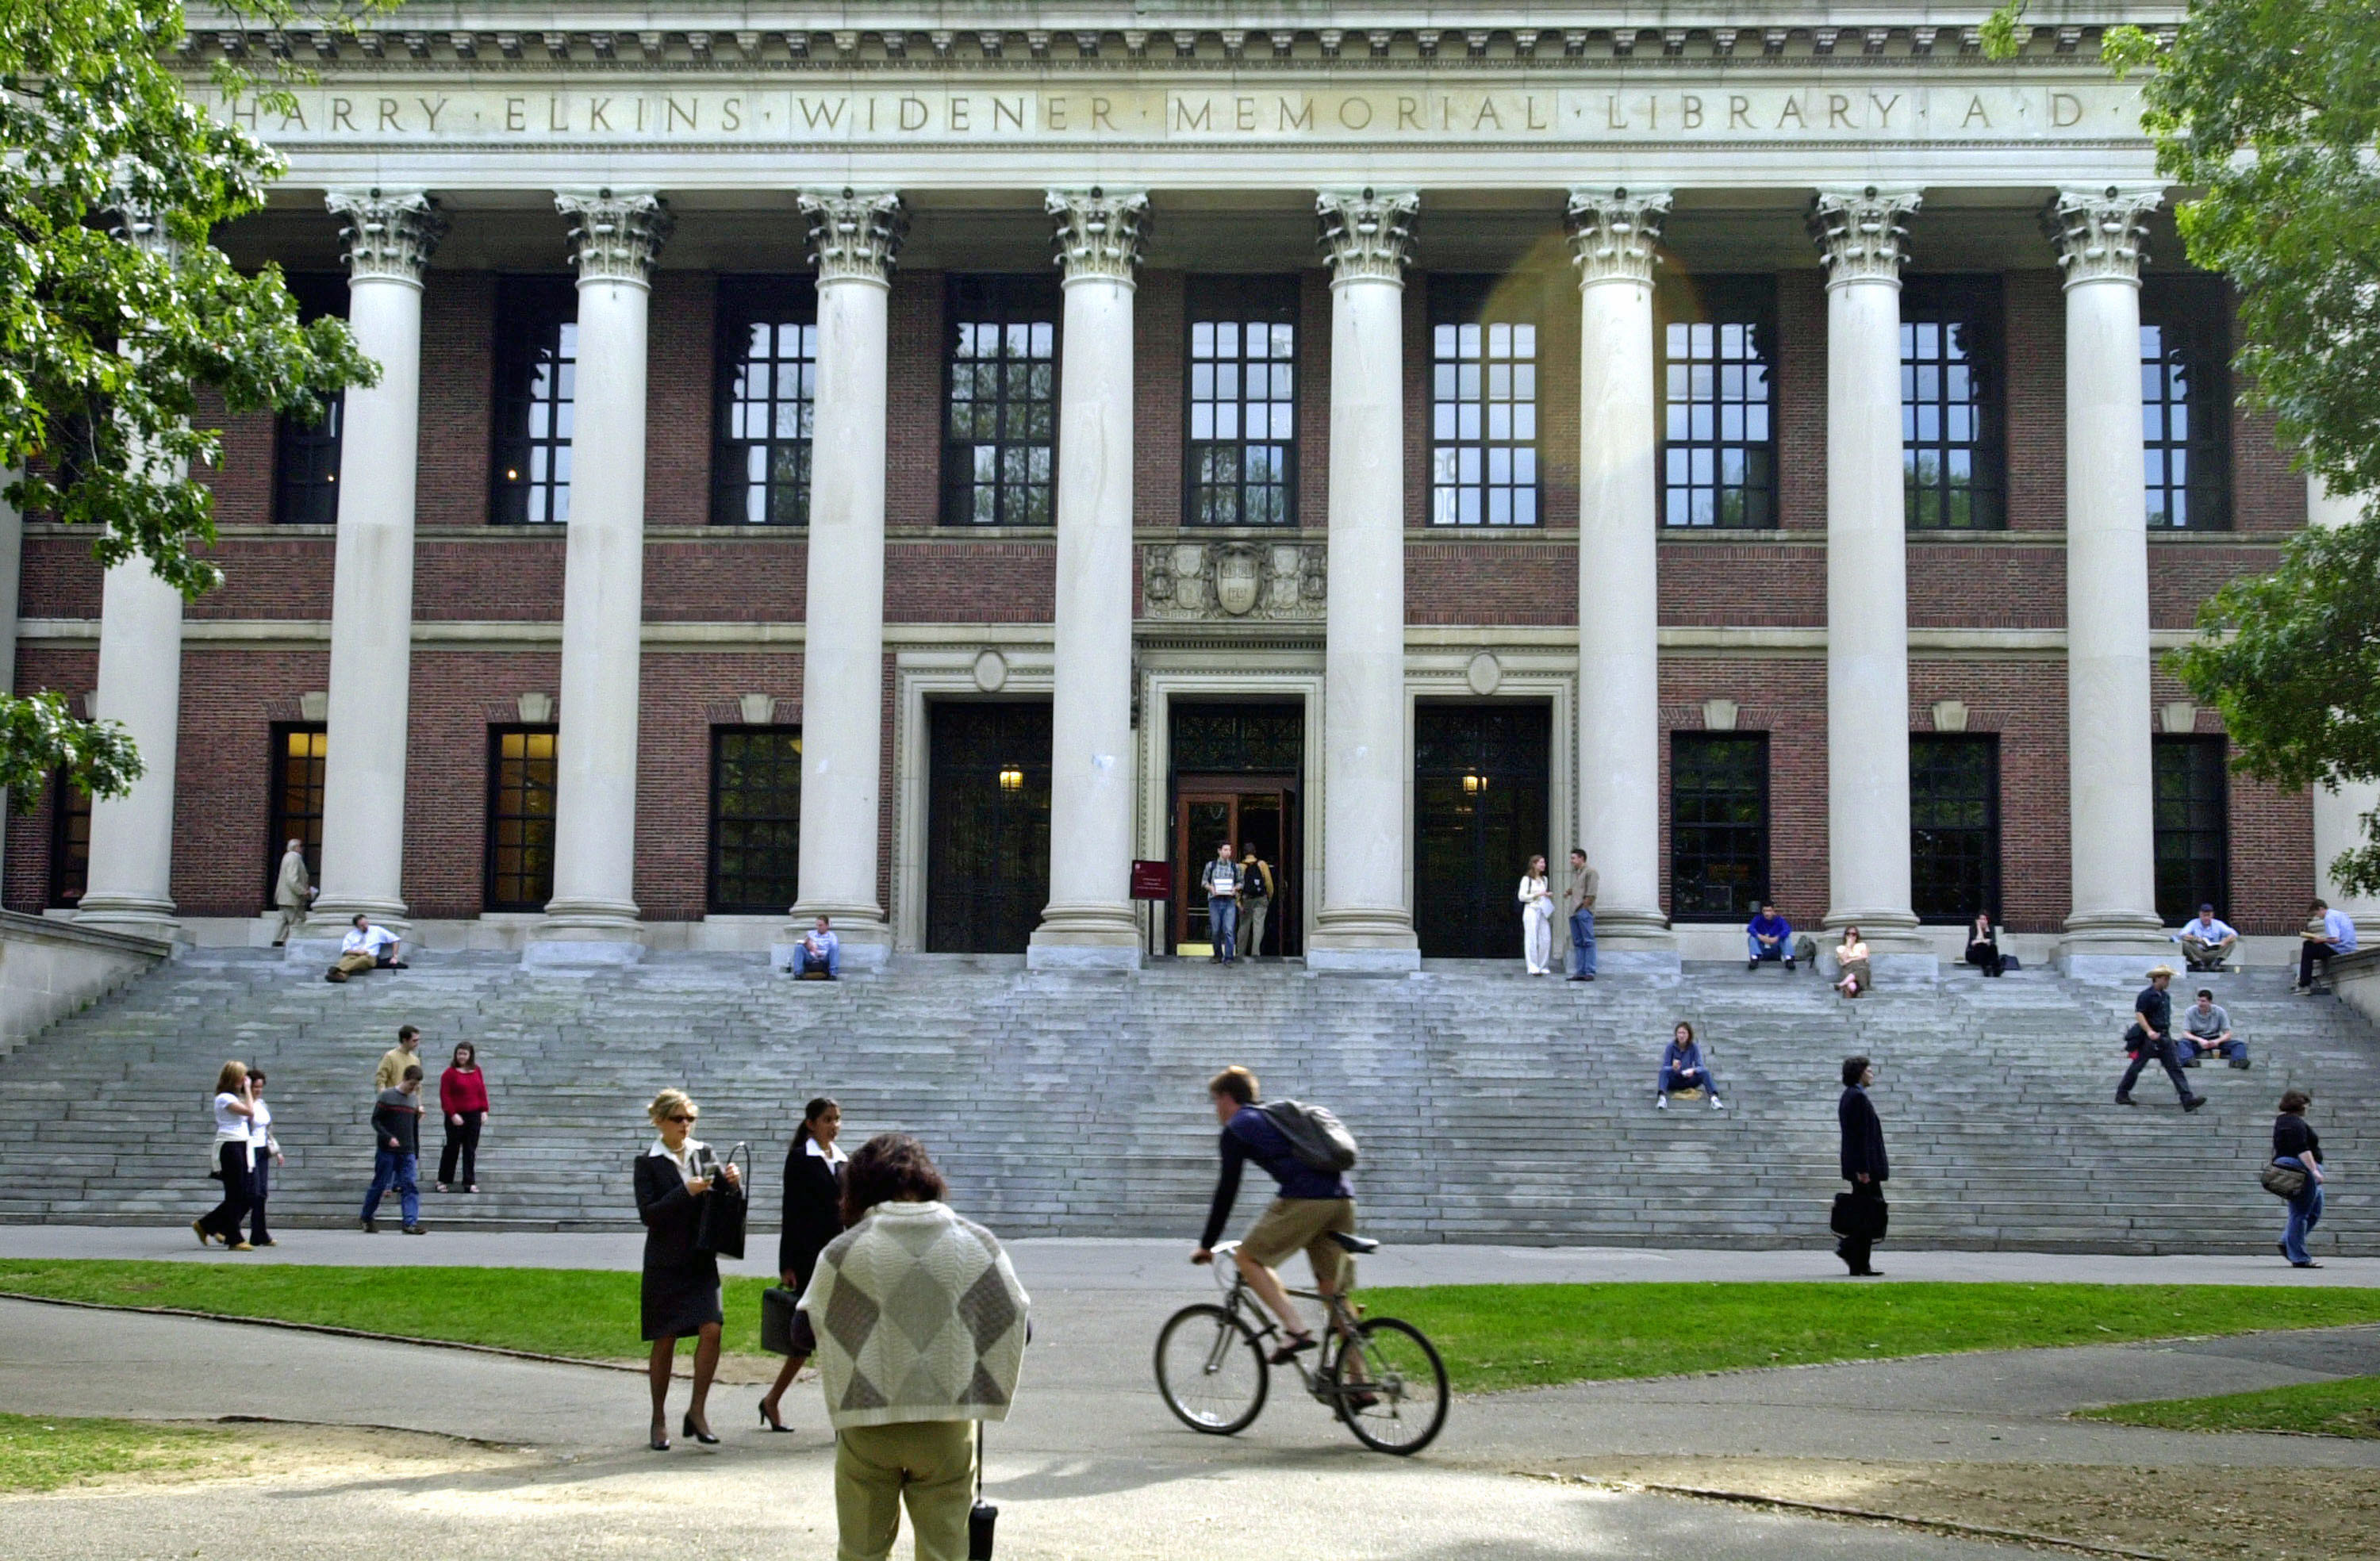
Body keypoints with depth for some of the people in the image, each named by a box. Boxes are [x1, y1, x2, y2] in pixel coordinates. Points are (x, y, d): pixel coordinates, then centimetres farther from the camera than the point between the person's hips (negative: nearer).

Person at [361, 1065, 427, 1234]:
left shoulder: (414, 1100, 12)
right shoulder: (387, 1096, -3)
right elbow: (375, 1120, -5)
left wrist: (416, 1153, 18)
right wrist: (388, 1137, -19)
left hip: (407, 1152, 4)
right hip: (387, 1151, -4)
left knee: (411, 1185, -8)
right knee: (380, 1185, 3)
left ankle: (411, 1222, -14)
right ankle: (367, 1219, 21)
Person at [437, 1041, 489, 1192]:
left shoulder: (476, 1071, 8)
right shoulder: (450, 1073, -6)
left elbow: (482, 1091, 12)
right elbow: (445, 1095, -9)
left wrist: (484, 1111, 5)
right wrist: (452, 1114, -15)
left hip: (474, 1116, 4)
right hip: (456, 1116, -4)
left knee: (471, 1150, 5)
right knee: (452, 1148, 4)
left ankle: (469, 1182, 9)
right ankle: (443, 1181, 16)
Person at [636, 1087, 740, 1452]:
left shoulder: (704, 1153, 8)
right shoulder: (648, 1163, -3)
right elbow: (647, 1213, -12)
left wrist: (731, 1182, -11)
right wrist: (686, 1192, -22)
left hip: (701, 1259, 3)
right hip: (666, 1262, -3)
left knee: (711, 1329, -11)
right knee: (665, 1341, 4)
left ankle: (698, 1410, 1)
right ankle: (659, 1420, 16)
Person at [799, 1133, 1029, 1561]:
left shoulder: (845, 1250, -7)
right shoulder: (978, 1244, -1)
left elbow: (809, 1329, -2)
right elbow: (1015, 1326, 5)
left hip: (867, 1426, -1)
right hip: (948, 1427, 1)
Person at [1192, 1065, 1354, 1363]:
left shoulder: (1237, 1128, 8)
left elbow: (1227, 1191, 5)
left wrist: (1207, 1244, 14)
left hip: (1306, 1200, -8)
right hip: (1343, 1199, 8)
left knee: (1247, 1258, 7)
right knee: (1333, 1292, 12)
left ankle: (1295, 1330, -8)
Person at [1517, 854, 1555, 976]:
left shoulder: (1545, 879, 16)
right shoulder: (1527, 879, -4)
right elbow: (1522, 897, -7)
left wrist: (1548, 895, 5)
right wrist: (1537, 895, -14)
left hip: (1543, 911, 6)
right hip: (1531, 910, -6)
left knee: (1546, 939, 0)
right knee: (1532, 939, -6)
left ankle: (1543, 966, 8)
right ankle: (1533, 967, -4)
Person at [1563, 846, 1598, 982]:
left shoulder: (1590, 872, -5)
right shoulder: (1575, 873, 19)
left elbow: (1591, 894, -11)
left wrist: (1583, 908, -13)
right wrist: (1568, 892, 8)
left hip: (1584, 911, -9)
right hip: (1574, 913, 9)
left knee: (1588, 942, -7)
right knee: (1578, 943, 8)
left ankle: (1590, 972, -8)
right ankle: (1580, 972, 10)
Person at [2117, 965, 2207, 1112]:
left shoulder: (2165, 996, 15)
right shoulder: (2146, 995, -10)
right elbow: (2138, 1014, -18)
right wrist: (2149, 1031, -28)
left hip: (2164, 1038, 7)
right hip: (2149, 1038, -7)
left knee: (2175, 1067, -3)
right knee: (2137, 1066, 4)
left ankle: (2188, 1100, -10)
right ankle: (2121, 1095, 19)